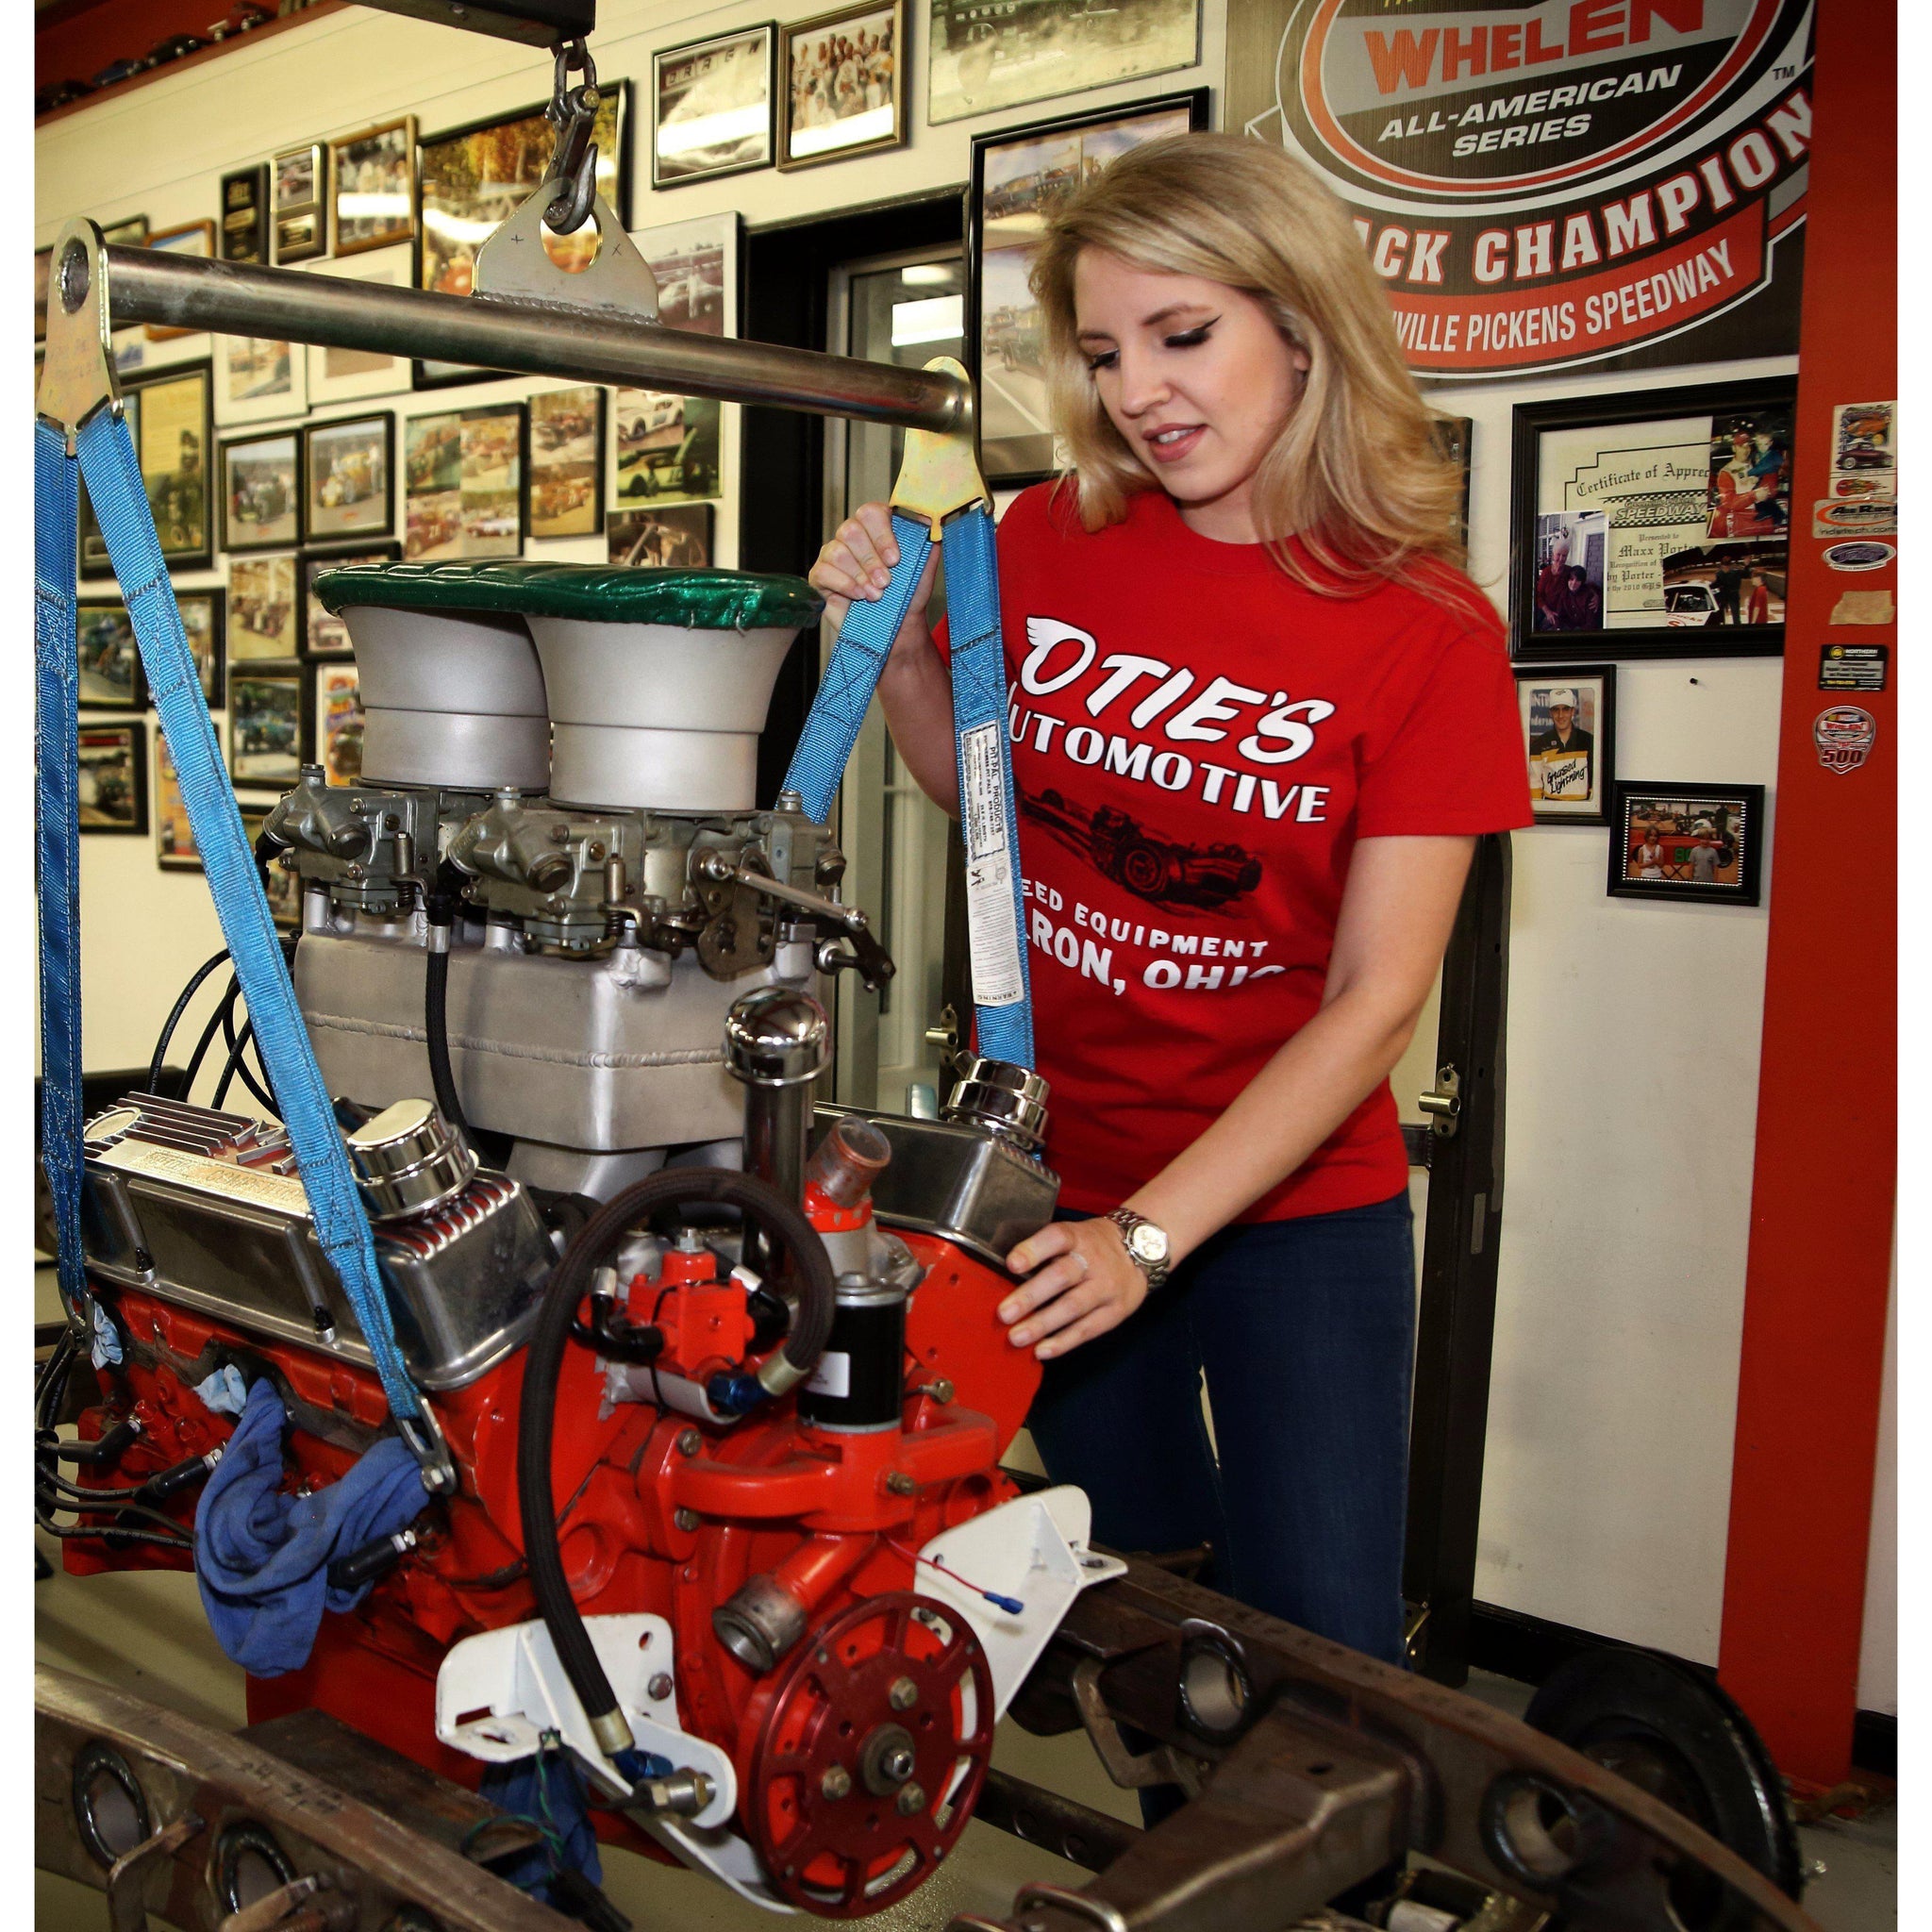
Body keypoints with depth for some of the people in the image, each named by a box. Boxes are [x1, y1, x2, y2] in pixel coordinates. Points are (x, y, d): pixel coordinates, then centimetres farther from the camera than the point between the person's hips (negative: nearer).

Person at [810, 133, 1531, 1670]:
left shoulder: (1428, 632, -13)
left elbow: (1377, 998, -16)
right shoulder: (1045, 544, -4)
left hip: (1296, 1202, -2)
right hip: (1057, 1173, 3)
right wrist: (899, 652, -6)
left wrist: (1153, 1234, -23)